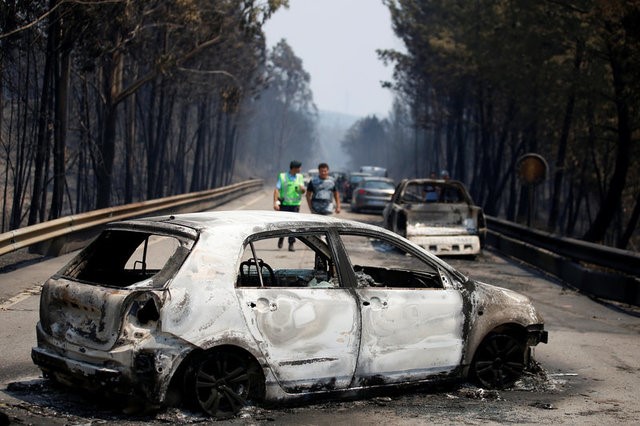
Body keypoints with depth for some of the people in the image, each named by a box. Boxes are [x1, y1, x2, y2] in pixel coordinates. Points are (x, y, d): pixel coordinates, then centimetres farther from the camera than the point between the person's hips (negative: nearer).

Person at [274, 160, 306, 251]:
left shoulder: (300, 177, 10)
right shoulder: (282, 177, 0)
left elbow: (303, 191, 15)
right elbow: (276, 190, -5)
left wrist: (302, 188, -10)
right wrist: (275, 202, -16)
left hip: (295, 204, 2)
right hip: (284, 204, -2)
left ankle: (291, 244, -4)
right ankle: (281, 238, 29)